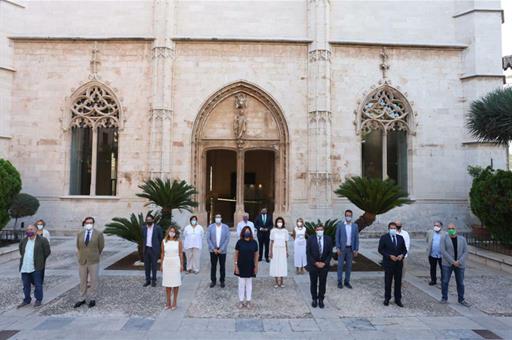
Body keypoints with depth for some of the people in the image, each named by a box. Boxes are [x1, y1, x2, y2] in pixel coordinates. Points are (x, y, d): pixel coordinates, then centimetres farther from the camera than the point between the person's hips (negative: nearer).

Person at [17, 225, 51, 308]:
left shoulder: (42, 240, -7)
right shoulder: (23, 241, 9)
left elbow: (47, 252, -2)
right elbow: (21, 250, 27)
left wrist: (40, 260, 4)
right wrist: (24, 259, 20)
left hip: (36, 267, -5)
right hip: (25, 267, 5)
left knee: (38, 285, 3)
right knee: (26, 285, 14)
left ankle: (38, 300, 16)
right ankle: (26, 300, 28)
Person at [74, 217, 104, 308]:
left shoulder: (98, 234, -6)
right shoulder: (80, 234, 4)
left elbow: (101, 247, 2)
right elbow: (78, 247, 15)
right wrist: (81, 257, 14)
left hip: (93, 261, -3)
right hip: (82, 261, 3)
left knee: (93, 281, 5)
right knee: (82, 281, 12)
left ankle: (92, 299, 15)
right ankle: (82, 299, 23)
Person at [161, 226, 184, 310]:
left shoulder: (178, 241, -4)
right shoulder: (164, 241, 2)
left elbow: (181, 253, -2)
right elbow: (162, 254, 7)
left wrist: (181, 265, -4)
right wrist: (161, 265, 7)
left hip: (176, 263, -2)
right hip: (166, 263, 2)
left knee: (176, 283, 4)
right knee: (167, 284, 8)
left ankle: (174, 302, 15)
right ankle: (168, 302, 19)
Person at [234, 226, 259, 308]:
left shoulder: (254, 243, -4)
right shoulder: (239, 242, -7)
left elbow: (256, 255, 1)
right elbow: (236, 254, -4)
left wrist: (256, 266, 0)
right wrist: (236, 266, -7)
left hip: (250, 266, 1)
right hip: (241, 266, -1)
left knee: (249, 283, 12)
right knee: (241, 284, 7)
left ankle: (248, 301, 23)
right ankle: (241, 301, 19)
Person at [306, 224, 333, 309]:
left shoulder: (328, 239, -3)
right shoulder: (310, 239, -7)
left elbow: (330, 253, 0)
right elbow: (308, 253, -7)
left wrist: (325, 263, -10)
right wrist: (315, 263, -13)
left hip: (324, 266, 1)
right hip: (313, 265, -1)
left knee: (322, 284, 8)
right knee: (313, 284, 10)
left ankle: (321, 300, 21)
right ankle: (314, 299, 23)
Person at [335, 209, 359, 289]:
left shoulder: (355, 226, 2)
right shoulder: (340, 225, -5)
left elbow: (356, 238, 4)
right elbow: (337, 237, -3)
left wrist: (356, 249, -1)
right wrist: (337, 248, -9)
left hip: (350, 249, 2)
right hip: (342, 248, -2)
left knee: (349, 266, 9)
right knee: (340, 265, 4)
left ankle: (347, 281, 20)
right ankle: (340, 282, 14)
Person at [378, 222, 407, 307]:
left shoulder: (400, 238, 7)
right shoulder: (384, 238, -4)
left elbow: (404, 249, 11)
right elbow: (380, 249, -6)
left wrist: (402, 255, -10)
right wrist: (389, 256, -17)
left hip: (399, 263, 3)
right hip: (388, 263, -3)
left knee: (398, 282, 8)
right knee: (388, 282, 6)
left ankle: (398, 299, 19)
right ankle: (387, 298, 18)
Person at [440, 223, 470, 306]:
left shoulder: (462, 239, 3)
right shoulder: (444, 239, -3)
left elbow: (465, 252, -2)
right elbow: (443, 251, -12)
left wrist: (459, 262, -14)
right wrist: (452, 261, -18)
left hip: (459, 264, 2)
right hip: (447, 264, -2)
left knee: (460, 283, 8)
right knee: (445, 281, -2)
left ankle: (461, 299, 22)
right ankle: (444, 298, 10)